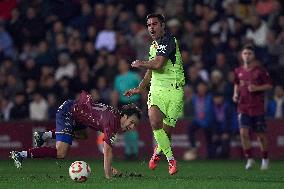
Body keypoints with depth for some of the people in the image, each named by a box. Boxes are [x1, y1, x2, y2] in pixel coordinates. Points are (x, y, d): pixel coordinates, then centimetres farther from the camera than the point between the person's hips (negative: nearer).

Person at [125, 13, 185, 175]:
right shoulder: (154, 45, 18)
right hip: (157, 89, 6)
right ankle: (171, 159, -7)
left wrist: (140, 64, -1)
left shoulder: (168, 40, -9)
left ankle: (159, 151, 29)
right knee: (155, 122, -19)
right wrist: (139, 88, 31)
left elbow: (158, 64, -19)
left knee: (167, 130, -3)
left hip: (174, 90, -6)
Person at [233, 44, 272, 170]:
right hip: (243, 107, 2)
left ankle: (265, 159, 25)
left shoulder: (260, 71, -5)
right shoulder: (238, 71, 6)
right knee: (243, 133, -13)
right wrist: (236, 94, 6)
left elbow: (269, 85, -2)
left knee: (261, 135, 4)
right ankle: (249, 159, 1)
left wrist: (257, 88, -17)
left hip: (258, 107, -2)